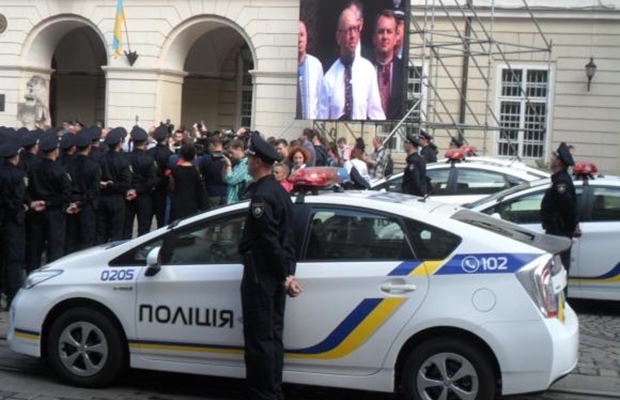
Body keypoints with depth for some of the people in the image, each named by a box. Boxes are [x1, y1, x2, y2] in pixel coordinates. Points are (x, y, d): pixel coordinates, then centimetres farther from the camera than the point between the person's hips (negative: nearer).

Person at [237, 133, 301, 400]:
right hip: (274, 276, 10)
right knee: (272, 336, 15)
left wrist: (284, 275, -15)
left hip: (260, 276, -10)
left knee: (259, 338, -4)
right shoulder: (279, 191, 14)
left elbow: (269, 240, -21)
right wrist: (288, 273, 10)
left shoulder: (262, 195, -17)